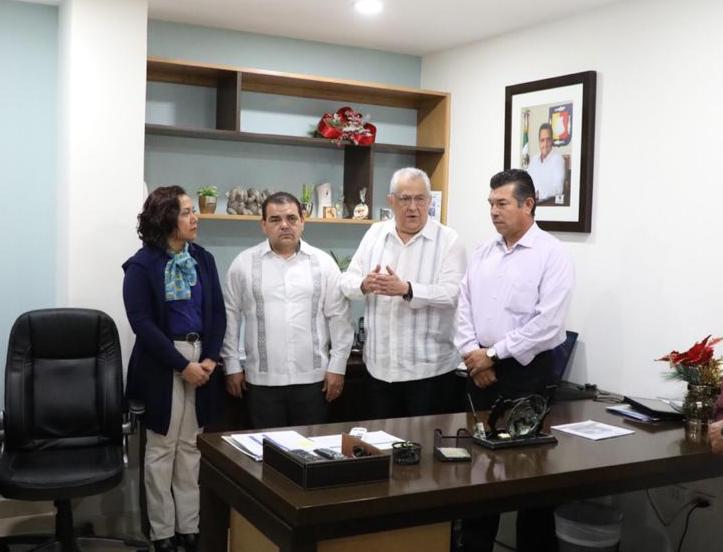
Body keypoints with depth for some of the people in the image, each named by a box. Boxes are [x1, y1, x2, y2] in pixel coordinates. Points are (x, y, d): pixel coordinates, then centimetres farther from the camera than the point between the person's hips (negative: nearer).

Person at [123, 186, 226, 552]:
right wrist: (182, 364, -16)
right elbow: (142, 322, -13)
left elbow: (218, 313, 7)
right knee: (161, 449, 5)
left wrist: (210, 358, -7)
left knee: (190, 447, 10)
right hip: (162, 364, -4)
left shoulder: (203, 259, 7)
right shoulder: (142, 265, -8)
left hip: (201, 358, 4)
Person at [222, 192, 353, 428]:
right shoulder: (244, 263, 2)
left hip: (312, 377, 0)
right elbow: (231, 317, 5)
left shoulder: (323, 263, 3)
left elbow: (339, 317, 3)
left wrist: (337, 366, 0)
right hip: (262, 379, 0)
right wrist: (233, 366, 4)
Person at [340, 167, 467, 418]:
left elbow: (453, 293, -16)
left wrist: (406, 290, -30)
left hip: (429, 366, -4)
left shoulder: (448, 240, -5)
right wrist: (364, 285, -18)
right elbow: (347, 282, 5)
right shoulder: (375, 234, 8)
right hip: (380, 364, 4)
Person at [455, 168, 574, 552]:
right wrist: (472, 355, -8)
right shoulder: (482, 254, 10)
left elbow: (547, 323, -17)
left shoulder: (551, 254, -9)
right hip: (480, 371, 6)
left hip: (526, 372, -5)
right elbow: (464, 309, 8)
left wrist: (492, 354, -14)